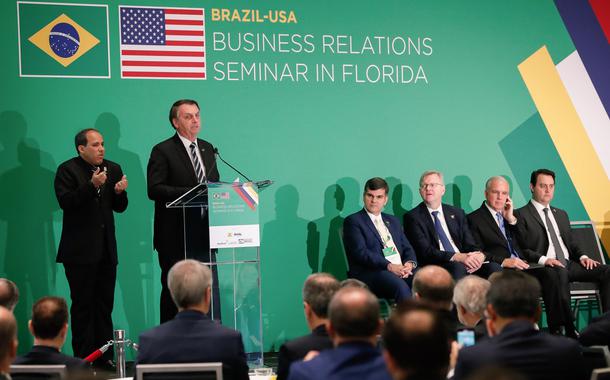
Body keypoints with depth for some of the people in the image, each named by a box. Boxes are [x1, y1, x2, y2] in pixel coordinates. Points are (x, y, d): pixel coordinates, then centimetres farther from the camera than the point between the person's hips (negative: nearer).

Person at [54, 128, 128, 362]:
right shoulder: (67, 170, -5)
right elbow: (65, 202, -18)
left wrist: (120, 192, -11)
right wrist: (91, 185, -27)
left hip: (106, 248, 5)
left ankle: (105, 357, 15)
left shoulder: (113, 169, 11)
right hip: (80, 250, -5)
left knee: (105, 304, 9)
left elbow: (119, 208, 11)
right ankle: (84, 359, 4)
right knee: (83, 305, -1)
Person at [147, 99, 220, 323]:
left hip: (204, 235, 6)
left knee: (210, 290, 5)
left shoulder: (207, 148, 16)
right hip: (175, 237, -6)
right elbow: (154, 189, -15)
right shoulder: (162, 151, -5)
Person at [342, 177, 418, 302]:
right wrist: (389, 266, -19)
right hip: (371, 272, -6)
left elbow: (407, 248, 22)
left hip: (402, 269, 6)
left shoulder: (393, 221, 28)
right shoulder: (353, 221, 7)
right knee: (400, 286, -37)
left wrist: (410, 263, -4)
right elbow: (361, 252, -7)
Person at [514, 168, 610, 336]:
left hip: (569, 264, 7)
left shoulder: (561, 214, 28)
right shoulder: (521, 215, 5)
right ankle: (569, 331, -39)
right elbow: (522, 250, -4)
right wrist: (544, 259, -20)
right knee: (560, 273, -42)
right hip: (545, 267, -7)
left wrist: (582, 256, 5)